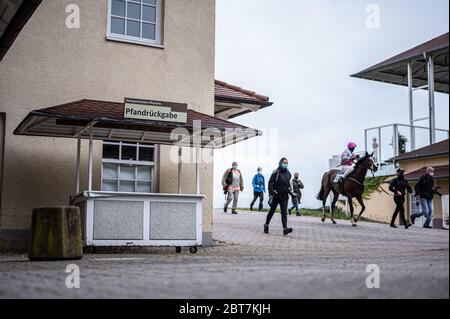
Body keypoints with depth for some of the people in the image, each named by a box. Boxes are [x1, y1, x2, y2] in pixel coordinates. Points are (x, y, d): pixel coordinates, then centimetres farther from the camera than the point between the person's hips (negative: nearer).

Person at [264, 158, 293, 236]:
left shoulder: (288, 173, 11)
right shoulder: (276, 172, -8)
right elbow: (270, 183, -12)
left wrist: (289, 190, 13)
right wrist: (271, 193, -19)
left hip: (284, 197, 4)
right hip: (276, 196, -4)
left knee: (284, 212, -5)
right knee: (272, 211, 7)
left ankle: (285, 229, -13)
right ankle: (266, 225, 24)